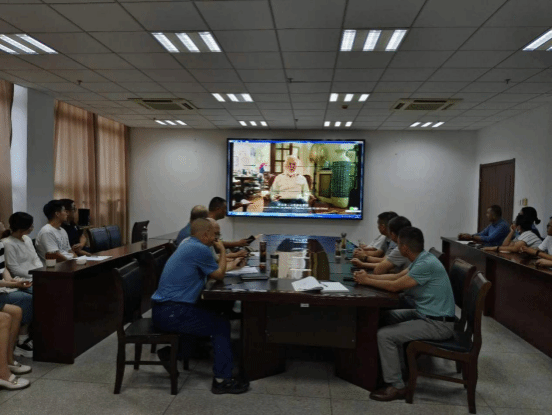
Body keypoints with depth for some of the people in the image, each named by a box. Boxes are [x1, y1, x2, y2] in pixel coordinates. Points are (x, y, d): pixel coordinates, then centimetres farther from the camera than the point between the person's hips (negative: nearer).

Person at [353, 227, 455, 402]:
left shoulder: (426, 264, -25)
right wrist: (368, 276, 7)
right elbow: (397, 276, 14)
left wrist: (367, 281, -9)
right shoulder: (421, 259, 5)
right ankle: (393, 364, 25)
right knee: (387, 317, 15)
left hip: (438, 324, -10)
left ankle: (396, 386, -2)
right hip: (426, 314, 10)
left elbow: (394, 286, -22)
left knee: (384, 335, -15)